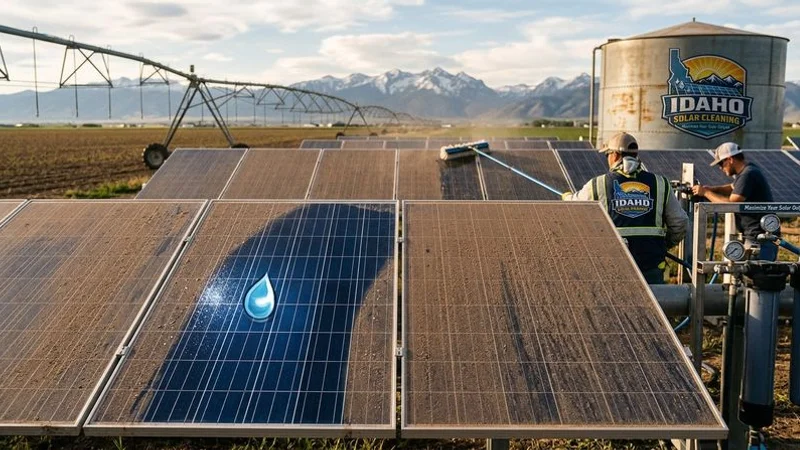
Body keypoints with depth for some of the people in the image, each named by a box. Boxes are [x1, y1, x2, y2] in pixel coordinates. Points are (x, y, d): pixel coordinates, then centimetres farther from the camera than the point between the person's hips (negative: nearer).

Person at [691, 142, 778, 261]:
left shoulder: (748, 174, -18)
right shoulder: (745, 171, 13)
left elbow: (731, 204, -22)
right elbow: (732, 188, 28)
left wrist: (706, 193, -11)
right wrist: (711, 188, 9)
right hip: (755, 236, 10)